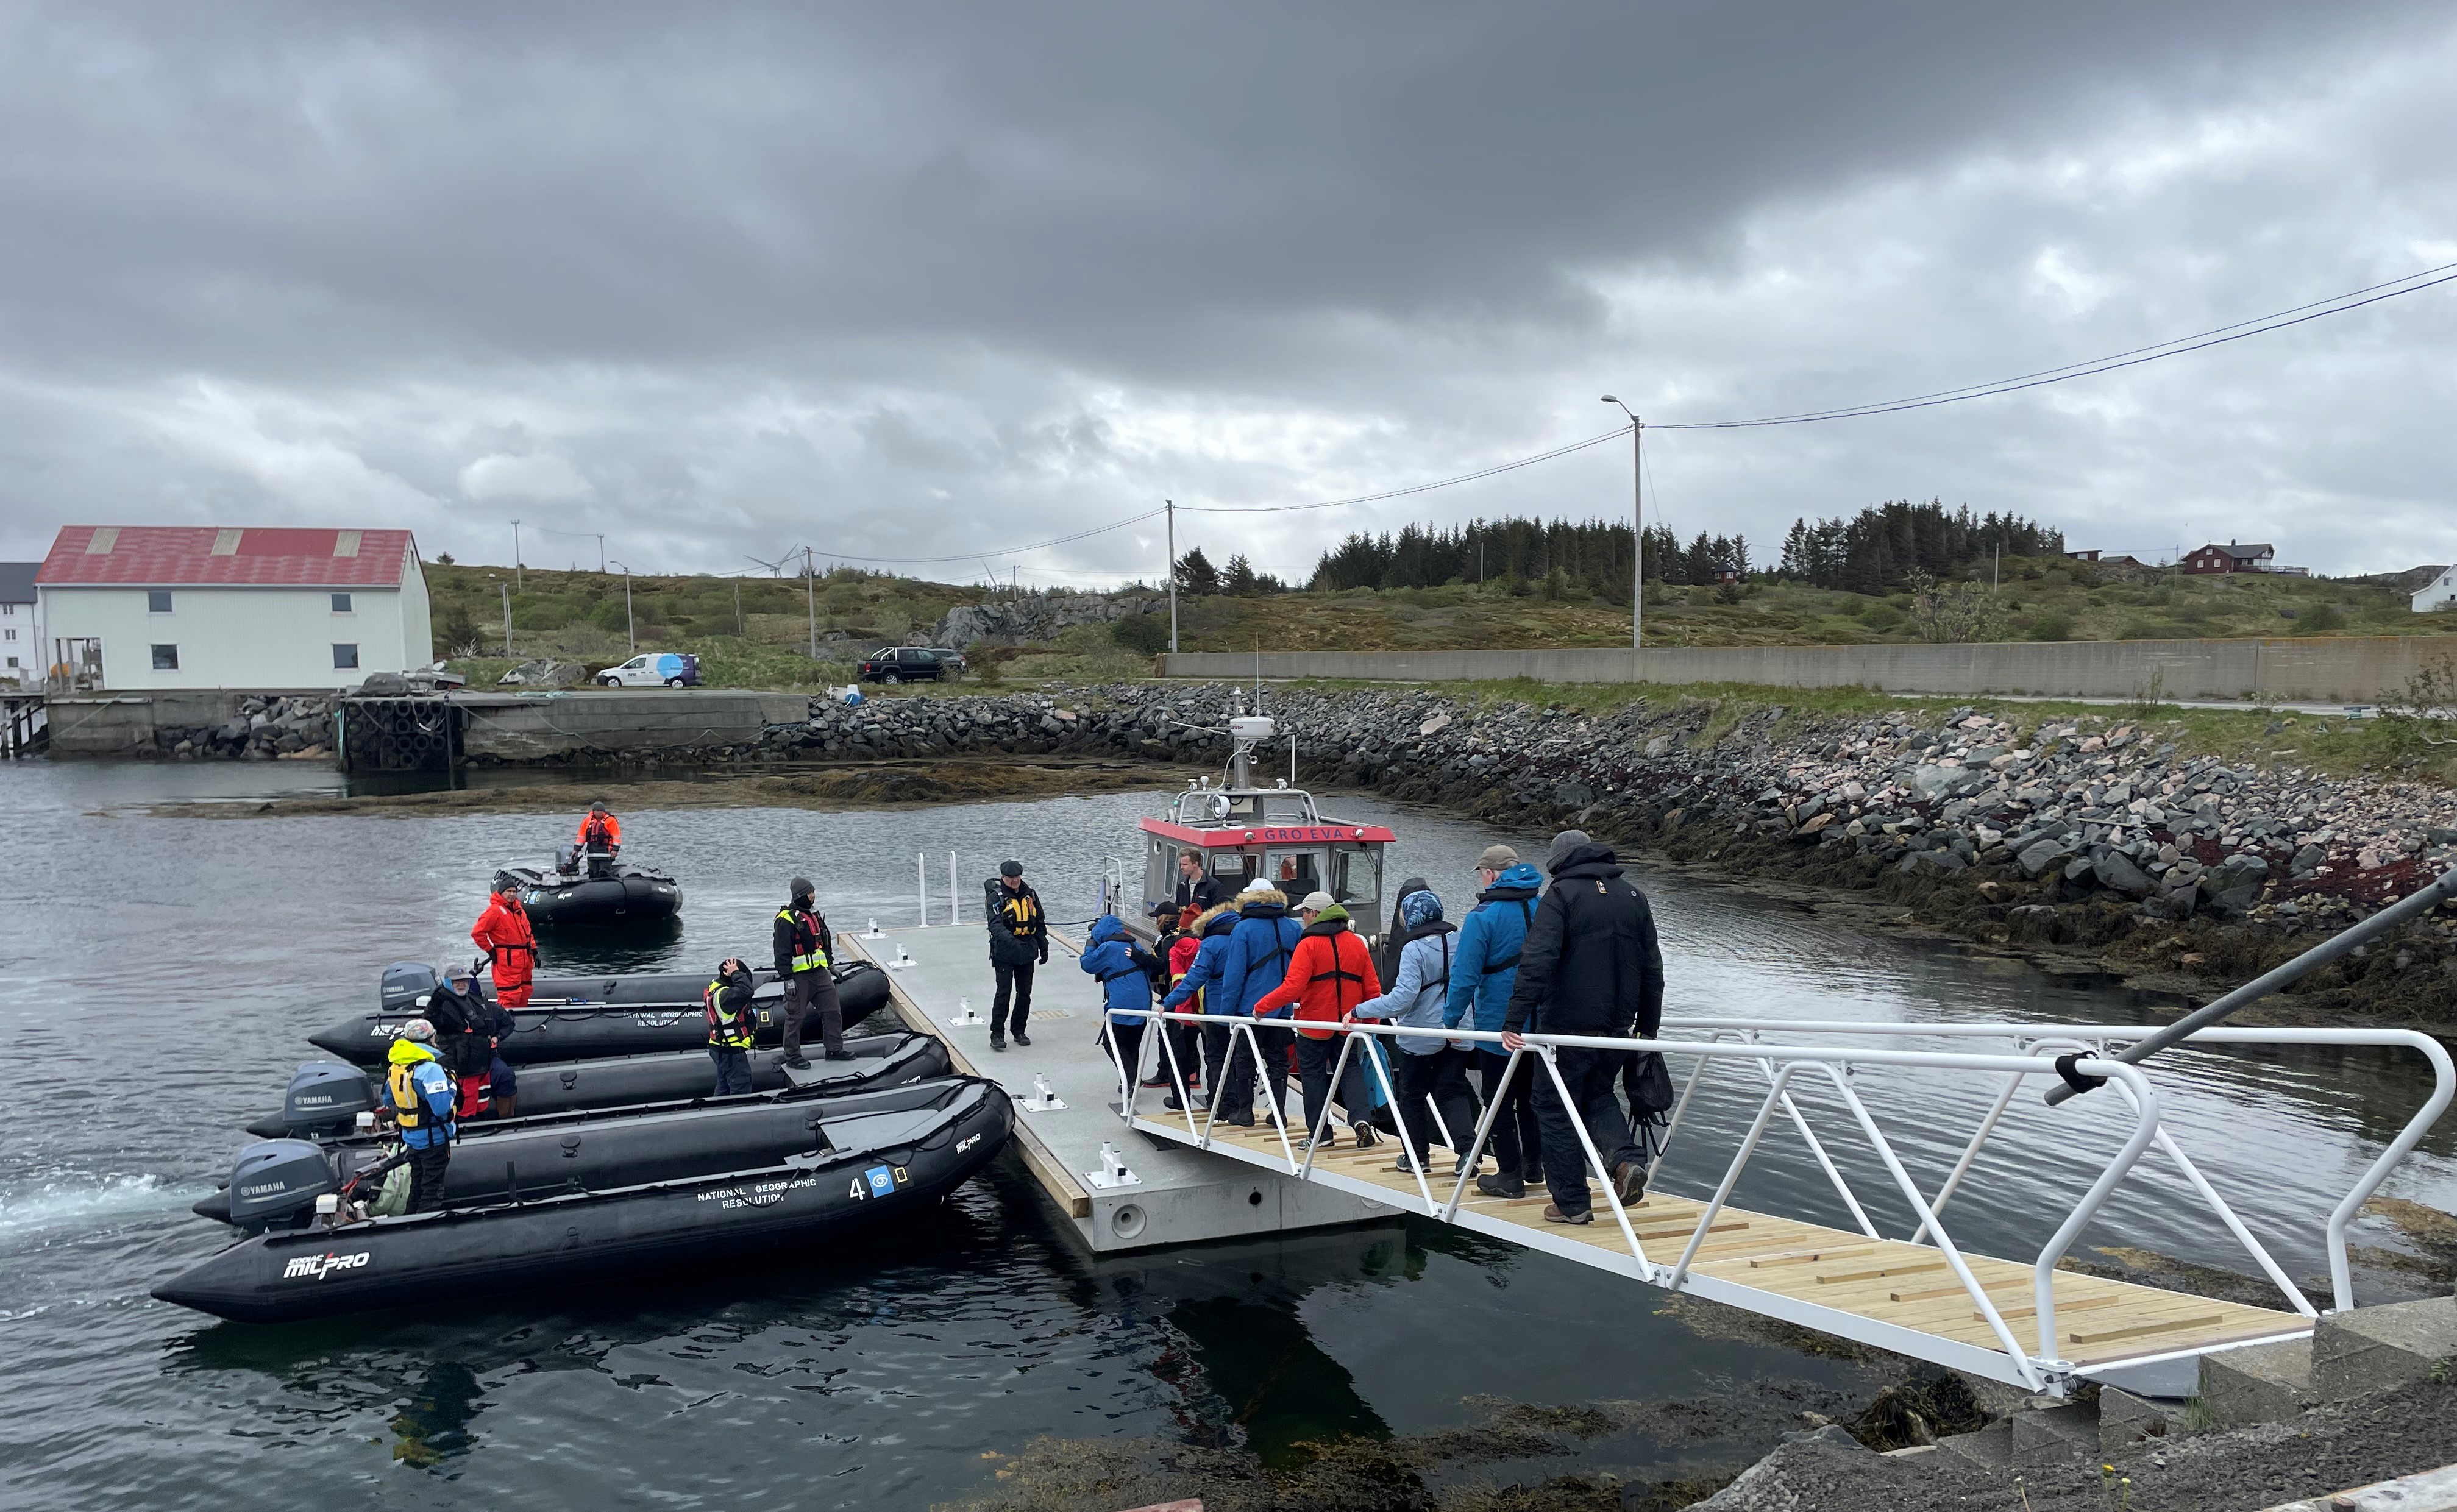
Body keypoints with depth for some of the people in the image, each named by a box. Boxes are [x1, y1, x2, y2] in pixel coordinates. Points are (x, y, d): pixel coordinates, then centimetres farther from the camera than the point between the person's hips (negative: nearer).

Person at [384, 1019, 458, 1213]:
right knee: (432, 1189, 0)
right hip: (433, 1138, -8)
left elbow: (388, 1098, 15)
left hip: (410, 1137, 8)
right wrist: (450, 1087, -14)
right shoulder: (430, 1069, -25)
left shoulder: (396, 1067, 1)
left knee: (417, 1182, 23)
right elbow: (442, 1108, -29)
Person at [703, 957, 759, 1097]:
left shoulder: (717, 987, 7)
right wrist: (736, 973, -31)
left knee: (724, 1087, 21)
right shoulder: (723, 995, -26)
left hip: (723, 1049, 10)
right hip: (730, 1052, -10)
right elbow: (746, 991, -42)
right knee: (741, 1086, -8)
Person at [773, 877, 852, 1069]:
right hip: (799, 976, -8)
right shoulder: (787, 919, -15)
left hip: (819, 972, 8)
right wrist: (787, 979, -19)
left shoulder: (813, 914, 13)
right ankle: (792, 1057, 12)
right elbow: (782, 952, -17)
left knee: (833, 1010, 10)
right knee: (796, 1016, 2)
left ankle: (835, 1049, 21)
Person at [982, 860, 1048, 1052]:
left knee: (1025, 993, 10)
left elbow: (1040, 924, 17)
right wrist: (1008, 938, -41)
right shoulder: (996, 898, -8)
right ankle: (997, 1034, -1)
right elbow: (995, 925, -23)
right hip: (1004, 953, -5)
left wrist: (1044, 949, 16)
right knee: (1004, 993, -8)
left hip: (1027, 951, 5)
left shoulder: (1030, 895, 9)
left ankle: (1019, 1031, 23)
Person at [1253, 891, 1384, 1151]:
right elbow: (1372, 988, 5)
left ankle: (1319, 1132, 13)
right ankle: (1361, 1119, -7)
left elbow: (1292, 987, -21)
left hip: (1314, 1025, -4)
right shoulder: (1357, 943, 5)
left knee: (1314, 1075, 10)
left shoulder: (1308, 944, -12)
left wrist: (1261, 1006, -11)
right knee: (1350, 1070, 15)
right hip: (1348, 1024, 4)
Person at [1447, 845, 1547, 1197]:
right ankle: (1533, 1165, 28)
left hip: (1497, 1025, -6)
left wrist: (1451, 1020, -6)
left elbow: (1465, 975, -17)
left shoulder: (1482, 917, -14)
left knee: (1498, 1103, 5)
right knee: (1531, 1096, 20)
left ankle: (1510, 1176, 10)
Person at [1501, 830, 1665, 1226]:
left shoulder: (1561, 895, -8)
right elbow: (1652, 967, 14)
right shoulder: (1633, 895, 11)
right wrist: (1648, 1026, 21)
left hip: (1568, 1027, -6)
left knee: (1557, 1108, 7)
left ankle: (1571, 1203, 9)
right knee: (1598, 1096, 24)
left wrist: (1514, 1021, -22)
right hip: (1618, 1026, 6)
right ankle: (1627, 1158, -1)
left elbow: (1537, 962, -20)